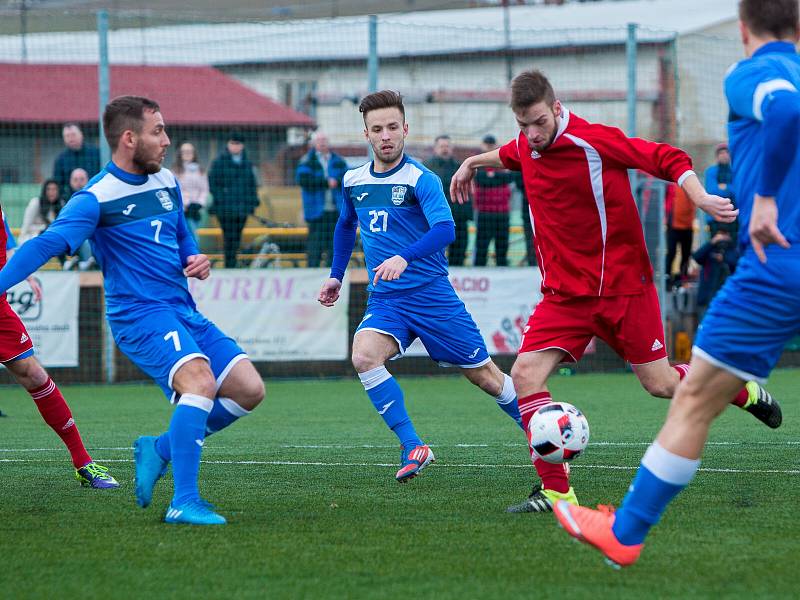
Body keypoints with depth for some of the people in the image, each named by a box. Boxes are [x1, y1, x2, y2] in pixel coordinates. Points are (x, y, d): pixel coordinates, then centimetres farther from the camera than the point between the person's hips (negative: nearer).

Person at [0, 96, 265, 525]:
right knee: (200, 380, -31)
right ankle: (184, 503, -29)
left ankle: (159, 449, 14)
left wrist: (197, 260, 7)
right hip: (139, 314, -8)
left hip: (183, 312, 8)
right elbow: (48, 244, -23)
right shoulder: (98, 197, -11)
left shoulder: (167, 183, 13)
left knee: (248, 390, 0)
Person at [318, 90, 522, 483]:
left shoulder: (421, 180, -11)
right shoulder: (353, 181, 6)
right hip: (384, 300, 4)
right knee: (364, 357, -27)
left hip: (431, 294, -4)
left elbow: (445, 230, -28)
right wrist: (336, 276, 23)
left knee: (484, 375, 2)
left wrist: (404, 258, -43)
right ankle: (413, 448, -20)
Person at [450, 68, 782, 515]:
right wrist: (475, 161, 41)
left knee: (661, 384, 3)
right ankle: (556, 490, -9)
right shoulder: (527, 144, 3)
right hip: (565, 291, 5)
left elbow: (670, 159, -15)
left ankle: (743, 390, 35)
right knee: (526, 374, -15)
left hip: (622, 285, -5)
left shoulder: (593, 141, -18)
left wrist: (701, 199, -28)